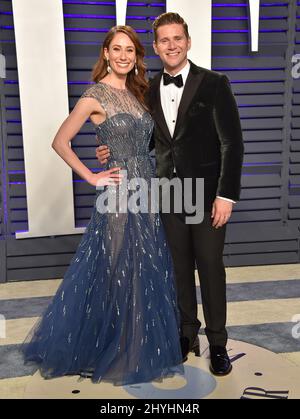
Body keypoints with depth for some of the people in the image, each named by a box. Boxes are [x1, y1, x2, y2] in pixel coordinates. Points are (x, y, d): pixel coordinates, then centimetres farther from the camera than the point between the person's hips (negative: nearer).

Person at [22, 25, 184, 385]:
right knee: (118, 272, 3)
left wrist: (149, 181, 7)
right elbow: (60, 142, -10)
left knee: (146, 270, 14)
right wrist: (92, 178, -10)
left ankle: (142, 345, 34)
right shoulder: (95, 96, -8)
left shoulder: (135, 93, 12)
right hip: (118, 194, -7)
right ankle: (114, 352, 24)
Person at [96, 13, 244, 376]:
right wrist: (115, 151, -1)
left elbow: (232, 143, -8)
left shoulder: (214, 83, -5)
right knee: (180, 269, 11)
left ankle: (217, 342, 21)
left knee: (211, 269, 4)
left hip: (207, 195, -3)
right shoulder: (149, 90, 7)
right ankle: (187, 334, 29)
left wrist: (226, 195, -14)